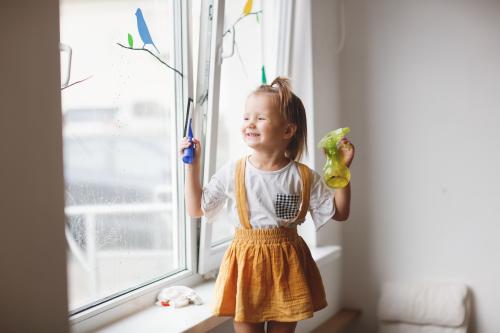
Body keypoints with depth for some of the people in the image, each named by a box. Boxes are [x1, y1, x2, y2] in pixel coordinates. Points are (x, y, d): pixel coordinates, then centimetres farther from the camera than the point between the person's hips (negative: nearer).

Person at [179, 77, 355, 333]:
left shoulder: (304, 177, -3)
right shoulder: (232, 173, -2)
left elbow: (339, 213, 1)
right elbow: (196, 209, 3)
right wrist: (193, 166, -3)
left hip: (287, 266, 0)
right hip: (246, 263, 0)